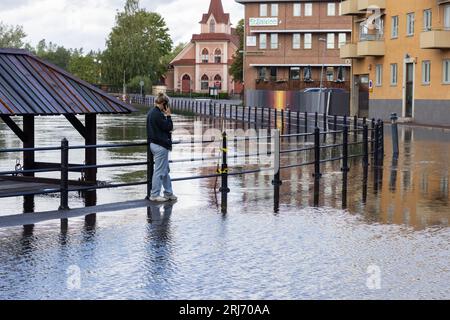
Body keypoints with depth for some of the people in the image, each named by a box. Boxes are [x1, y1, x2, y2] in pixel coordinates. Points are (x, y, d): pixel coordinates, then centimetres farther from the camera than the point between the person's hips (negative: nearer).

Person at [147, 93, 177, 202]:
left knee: (166, 170, 17)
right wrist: (168, 116, -7)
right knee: (159, 171, -2)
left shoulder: (151, 113, 12)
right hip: (160, 146, -11)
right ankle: (154, 195, 4)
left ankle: (168, 193, 24)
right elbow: (168, 127, -15)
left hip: (154, 143, 11)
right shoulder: (158, 114, -19)